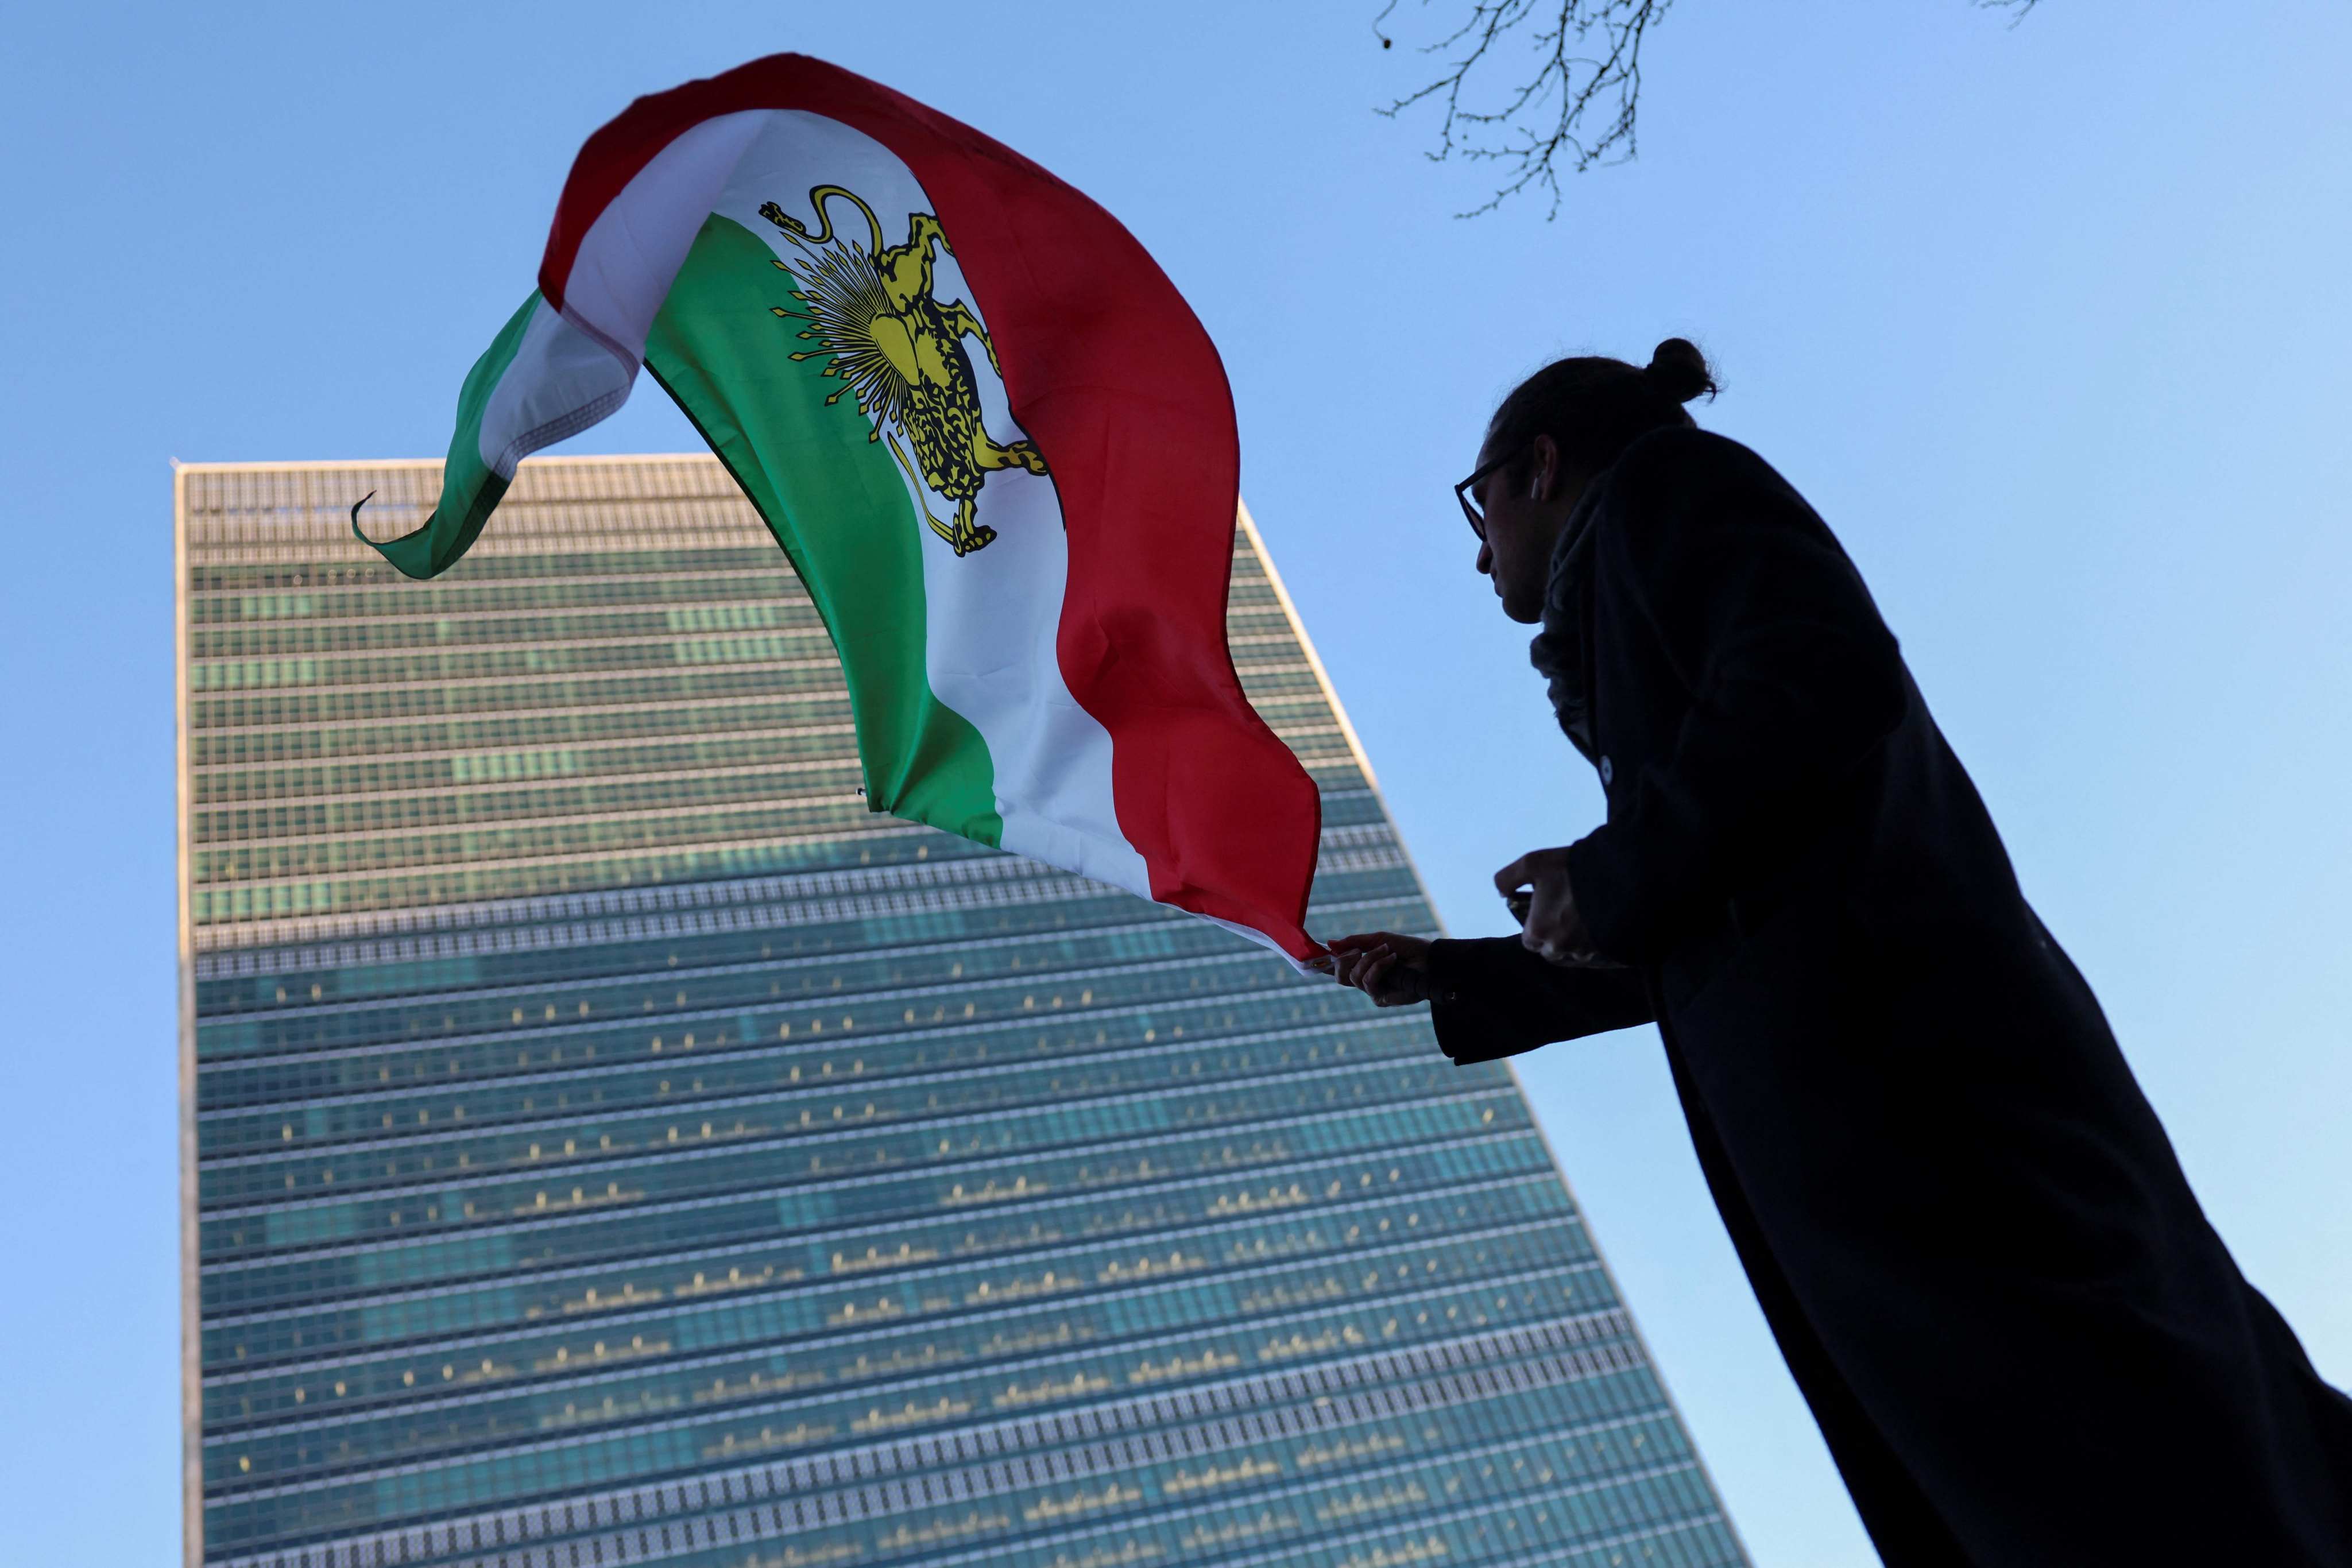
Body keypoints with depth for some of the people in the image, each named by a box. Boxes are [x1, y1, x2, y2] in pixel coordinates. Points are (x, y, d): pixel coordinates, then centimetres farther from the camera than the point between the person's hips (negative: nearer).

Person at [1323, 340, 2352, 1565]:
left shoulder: (1666, 479, 10)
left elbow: (1833, 676, -12)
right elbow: (1670, 954, 34)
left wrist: (1614, 876, -4)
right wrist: (1448, 979, 40)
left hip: (1878, 1039, -9)